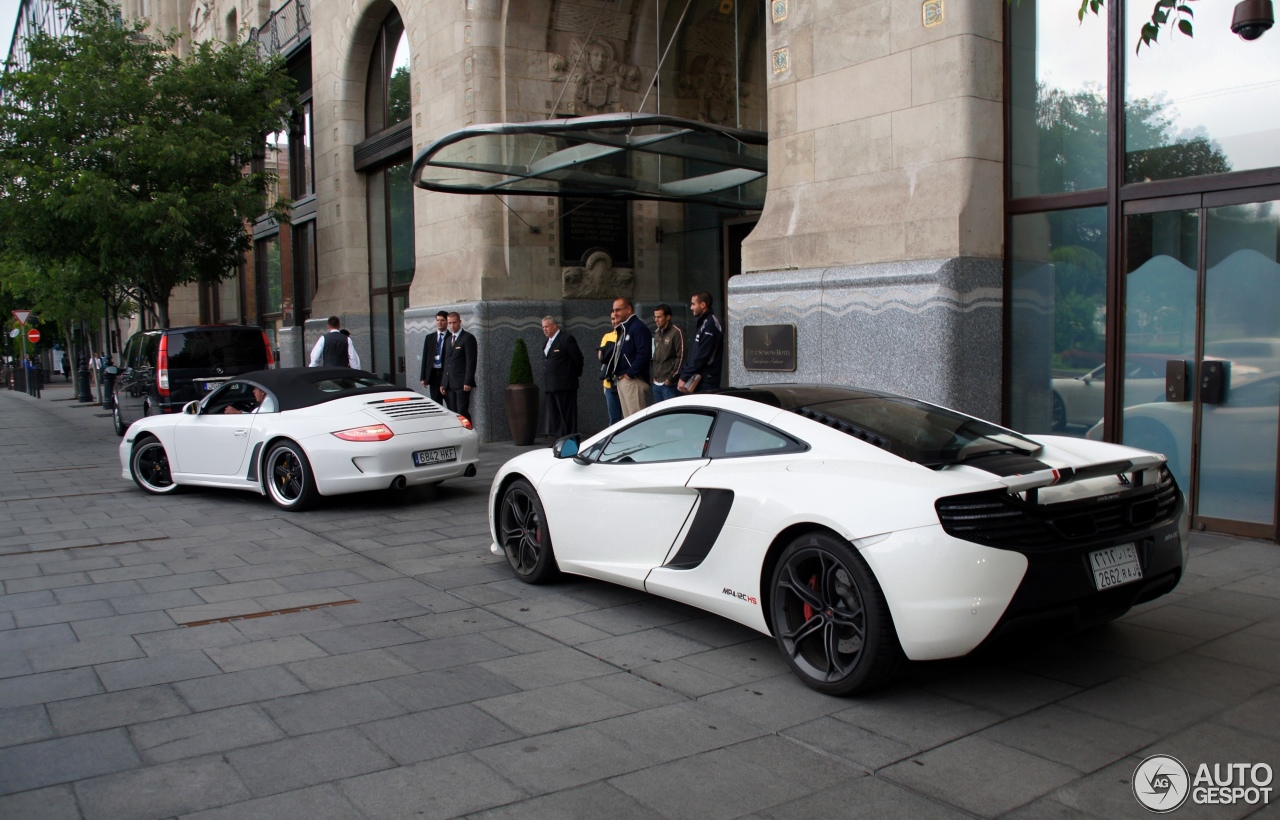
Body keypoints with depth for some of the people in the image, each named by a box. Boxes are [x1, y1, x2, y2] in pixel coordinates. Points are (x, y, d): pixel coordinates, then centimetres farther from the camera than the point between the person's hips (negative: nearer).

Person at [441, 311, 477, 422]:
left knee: (462, 412, -10)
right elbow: (445, 362, 19)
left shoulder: (468, 338, -4)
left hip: (462, 383, -7)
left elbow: (471, 361, -10)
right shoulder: (448, 339, 19)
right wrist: (443, 383, 13)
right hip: (449, 384, 7)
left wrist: (468, 382, -17)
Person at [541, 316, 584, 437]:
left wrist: (575, 374, 2)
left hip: (564, 385, -8)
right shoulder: (548, 342, 18)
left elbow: (578, 359, -9)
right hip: (550, 386, 8)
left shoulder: (567, 339, -8)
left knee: (567, 416, -4)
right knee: (554, 416, 8)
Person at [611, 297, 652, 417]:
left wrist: (630, 373, -18)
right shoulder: (622, 329, 19)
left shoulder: (639, 327, -11)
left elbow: (644, 353, -21)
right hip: (621, 380, 10)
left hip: (633, 380, -10)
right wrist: (618, 375, 10)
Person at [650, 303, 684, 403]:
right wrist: (655, 376, 14)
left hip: (670, 383, -8)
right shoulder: (657, 333, 16)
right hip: (657, 383, 8)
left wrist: (671, 378, -15)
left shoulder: (676, 333, -9)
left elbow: (681, 357, -13)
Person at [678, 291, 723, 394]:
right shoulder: (702, 323, 18)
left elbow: (702, 357, -19)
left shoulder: (711, 324, -13)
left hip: (706, 382, -9)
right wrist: (684, 375, 10)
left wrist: (685, 377, -16)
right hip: (697, 381, 9)